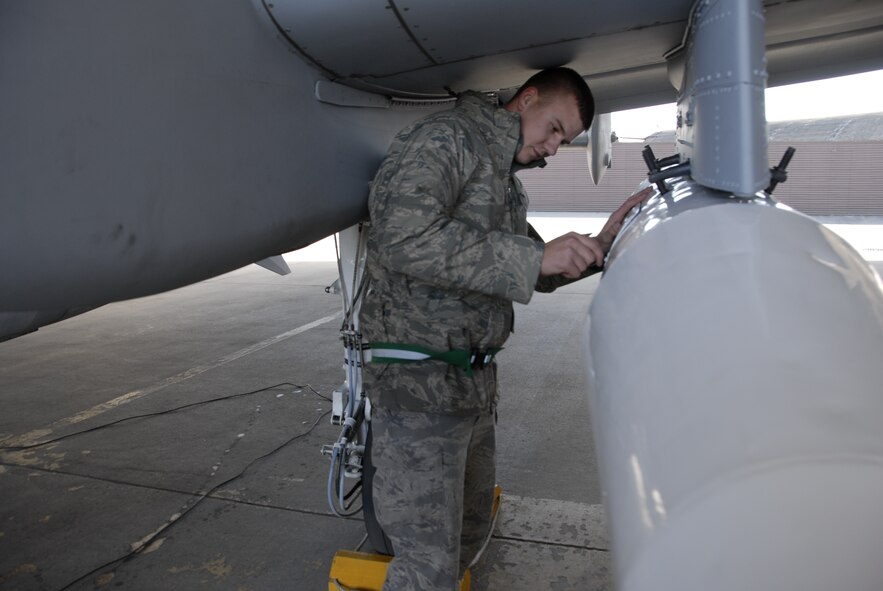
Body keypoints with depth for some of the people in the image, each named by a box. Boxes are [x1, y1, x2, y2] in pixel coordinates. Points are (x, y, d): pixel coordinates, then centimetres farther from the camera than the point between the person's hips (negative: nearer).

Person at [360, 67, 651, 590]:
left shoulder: (506, 182, 18)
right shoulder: (443, 139, -11)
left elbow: (535, 274, 22)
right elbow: (404, 241, -28)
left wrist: (600, 246, 4)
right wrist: (535, 256, -28)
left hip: (476, 382, 10)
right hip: (418, 385, -10)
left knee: (470, 529, 22)